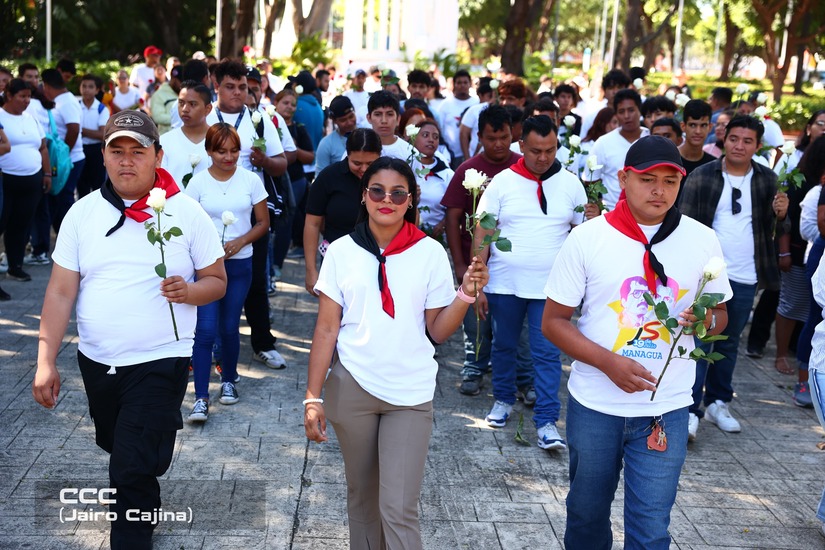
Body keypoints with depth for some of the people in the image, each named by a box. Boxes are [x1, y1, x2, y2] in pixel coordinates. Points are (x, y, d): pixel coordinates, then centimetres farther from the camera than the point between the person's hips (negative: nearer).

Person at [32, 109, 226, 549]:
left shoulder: (186, 213, -8)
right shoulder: (82, 212, -1)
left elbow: (217, 281, -1)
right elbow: (60, 292, -2)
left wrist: (188, 291, -24)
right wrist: (46, 361, -7)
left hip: (160, 363, -4)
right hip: (96, 361, 5)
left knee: (133, 472, -7)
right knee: (117, 448, 25)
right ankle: (145, 506, 55)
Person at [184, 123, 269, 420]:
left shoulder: (251, 180, 0)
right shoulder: (198, 182, -4)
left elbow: (263, 223, 5)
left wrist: (239, 242, -11)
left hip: (239, 264, 2)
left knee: (229, 327, 10)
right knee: (206, 329, -9)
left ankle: (229, 380, 33)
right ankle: (201, 398, -6)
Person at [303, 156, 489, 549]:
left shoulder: (430, 253, -1)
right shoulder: (342, 251, 0)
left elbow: (437, 331, -1)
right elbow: (326, 329, 0)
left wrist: (465, 295, -18)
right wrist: (313, 397, -5)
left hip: (410, 394, -1)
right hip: (352, 388, 1)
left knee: (399, 510, -5)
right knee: (361, 496, 15)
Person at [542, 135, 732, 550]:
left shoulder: (702, 241, -3)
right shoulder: (587, 239, -7)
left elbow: (719, 316, 10)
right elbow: (553, 321, -5)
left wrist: (706, 320, -16)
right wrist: (609, 362, -19)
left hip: (665, 411, 0)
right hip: (594, 406, 0)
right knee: (587, 514, 19)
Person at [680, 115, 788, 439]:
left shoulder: (767, 181, 4)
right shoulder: (702, 177, -3)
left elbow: (773, 230, 8)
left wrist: (780, 215, -14)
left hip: (745, 278, 3)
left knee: (729, 343, 14)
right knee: (699, 340, -5)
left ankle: (718, 403, 27)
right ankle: (690, 410, -2)